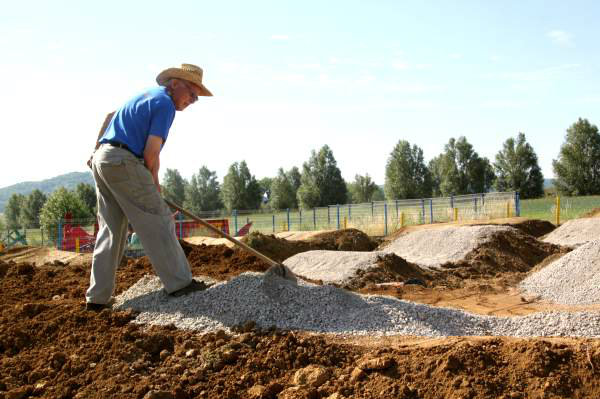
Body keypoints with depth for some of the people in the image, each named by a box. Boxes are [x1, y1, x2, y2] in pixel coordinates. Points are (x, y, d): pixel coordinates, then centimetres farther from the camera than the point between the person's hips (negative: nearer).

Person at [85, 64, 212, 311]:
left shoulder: (145, 96, 23)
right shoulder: (165, 104, -7)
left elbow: (110, 116, 34)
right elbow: (151, 152, -13)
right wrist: (154, 181, 3)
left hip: (100, 160, 10)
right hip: (124, 162, -10)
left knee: (110, 231, 10)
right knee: (157, 221, -4)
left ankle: (98, 297, 11)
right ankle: (178, 283, -1)